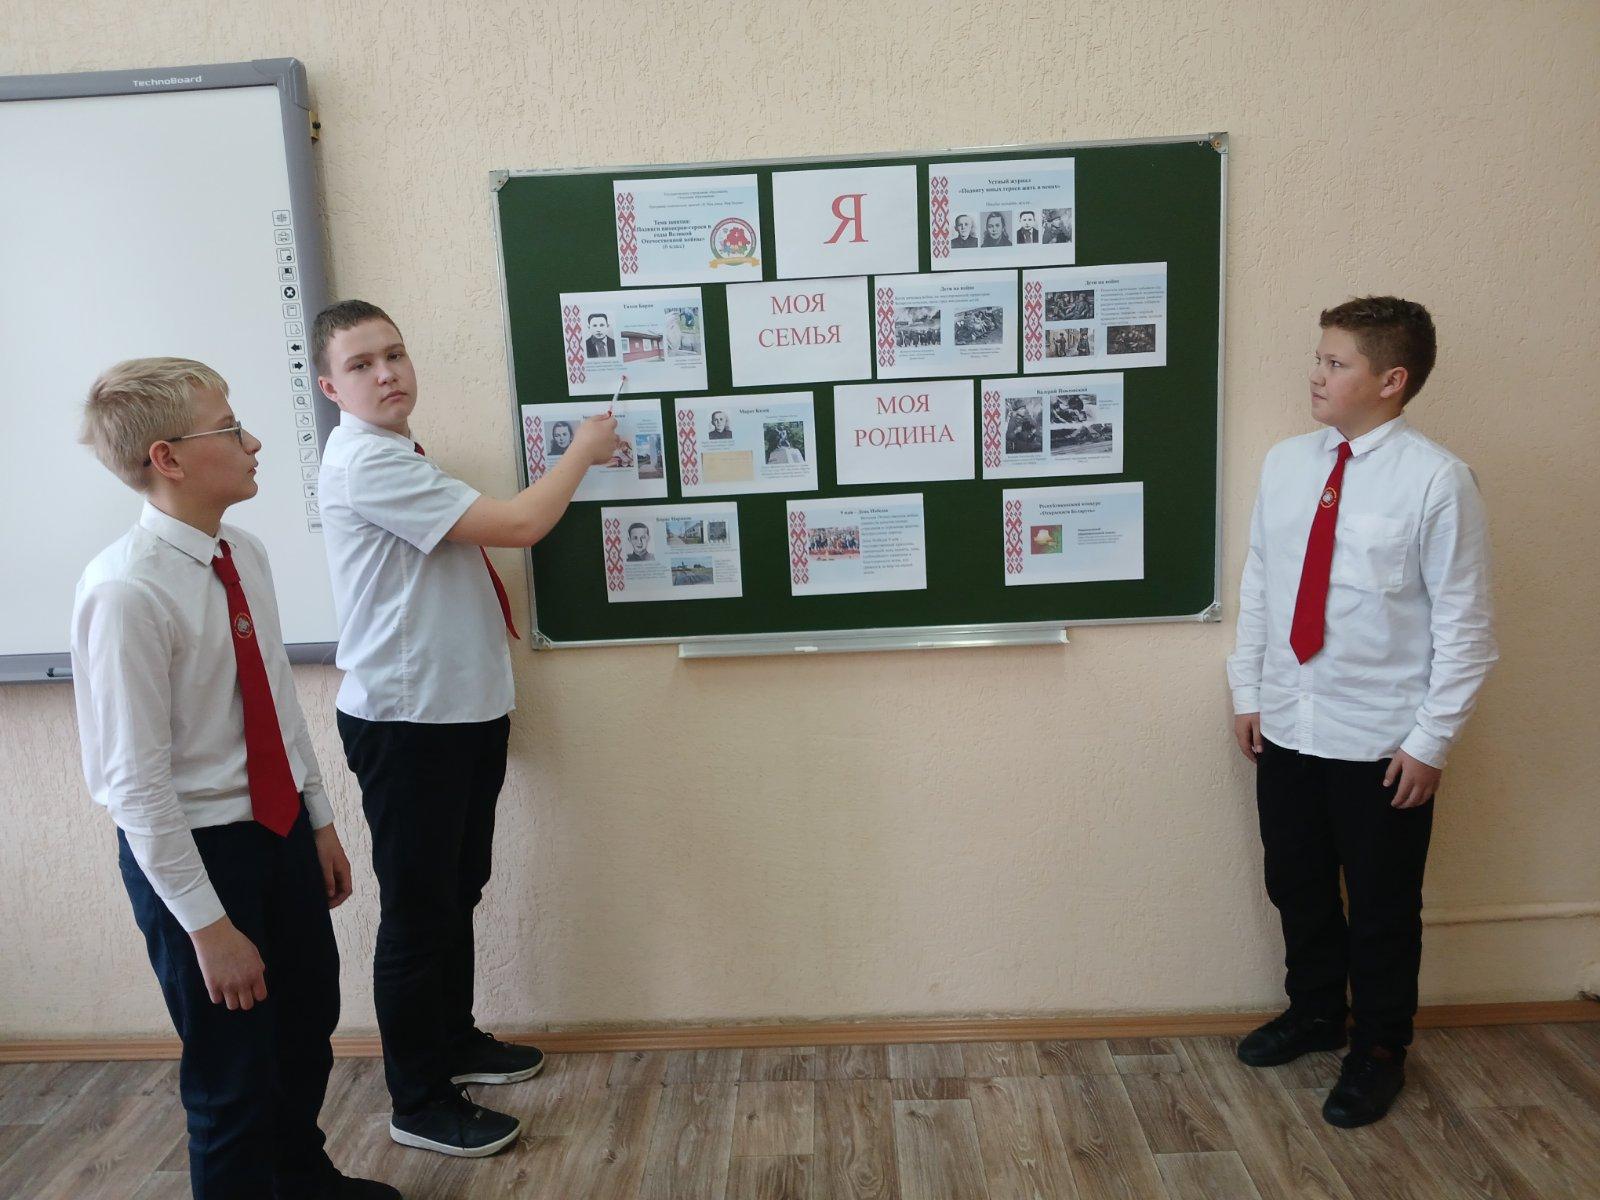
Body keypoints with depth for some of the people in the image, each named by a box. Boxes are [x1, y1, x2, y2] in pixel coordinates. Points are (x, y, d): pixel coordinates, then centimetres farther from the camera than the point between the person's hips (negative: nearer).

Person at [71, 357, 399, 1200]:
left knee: (308, 1026, 24)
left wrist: (320, 823, 13)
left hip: (280, 831, 7)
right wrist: (208, 925, -18)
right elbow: (136, 781, -22)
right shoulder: (125, 591, -24)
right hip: (191, 849, -7)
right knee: (232, 1072, 11)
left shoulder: (243, 555, -2)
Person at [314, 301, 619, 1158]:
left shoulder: (399, 454, 14)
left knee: (459, 889, 21)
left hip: (463, 708, 10)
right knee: (420, 909, 3)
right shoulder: (365, 462, -20)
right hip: (405, 723, -10)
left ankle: (454, 1040, 39)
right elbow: (517, 525, -24)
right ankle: (420, 1103, 20)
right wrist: (583, 449, -10)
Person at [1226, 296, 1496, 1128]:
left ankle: (1379, 1050, 37)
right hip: (1287, 728, 5)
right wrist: (1248, 692, 7)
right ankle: (1315, 1012, 45)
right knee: (1296, 887, 20)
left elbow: (1463, 623, -11)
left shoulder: (1436, 480, -14)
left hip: (1383, 745, -5)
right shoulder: (1285, 464, 1)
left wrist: (1432, 740, -11)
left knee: (1382, 906, 13)